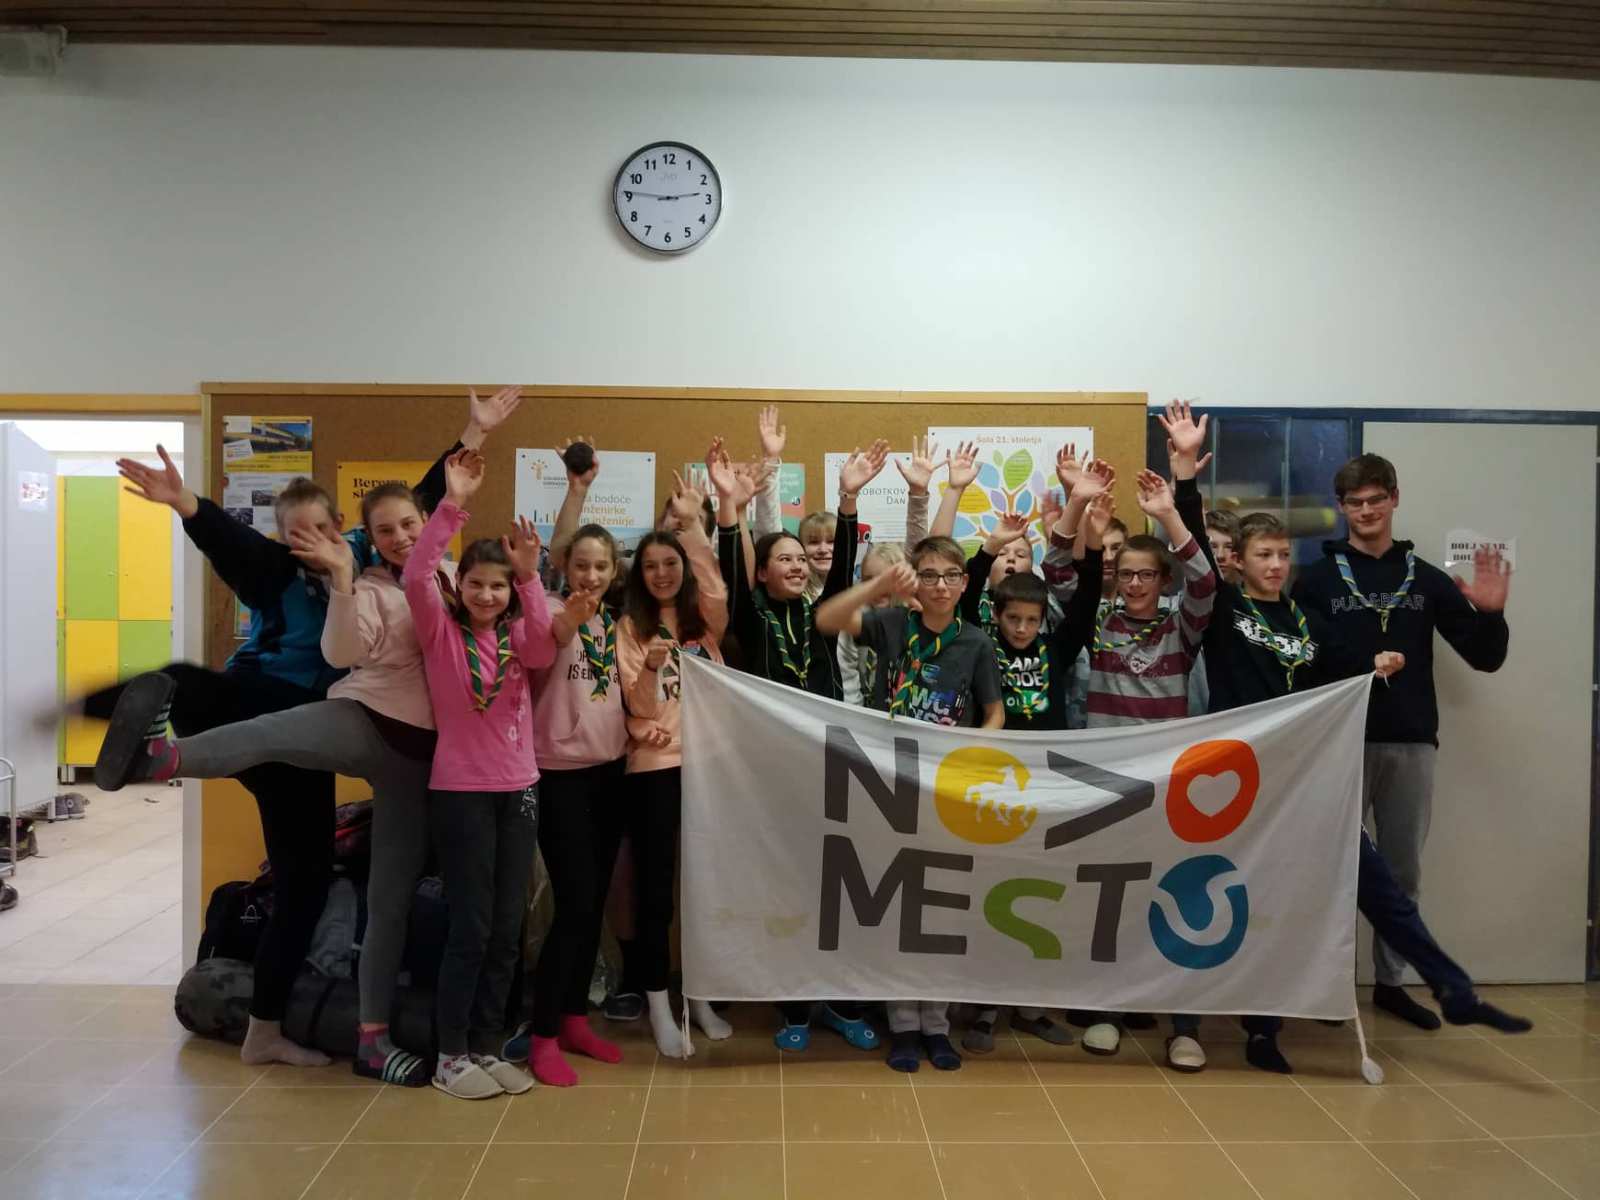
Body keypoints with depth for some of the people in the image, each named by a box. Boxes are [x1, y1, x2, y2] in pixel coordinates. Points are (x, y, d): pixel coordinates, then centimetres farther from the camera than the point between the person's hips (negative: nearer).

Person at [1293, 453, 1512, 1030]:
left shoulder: (1427, 579, 8)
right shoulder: (1318, 580, 0)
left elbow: (1485, 658, 5)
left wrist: (1490, 613, -12)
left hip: (1411, 745, 3)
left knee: (1403, 871, 11)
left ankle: (1390, 982, 25)